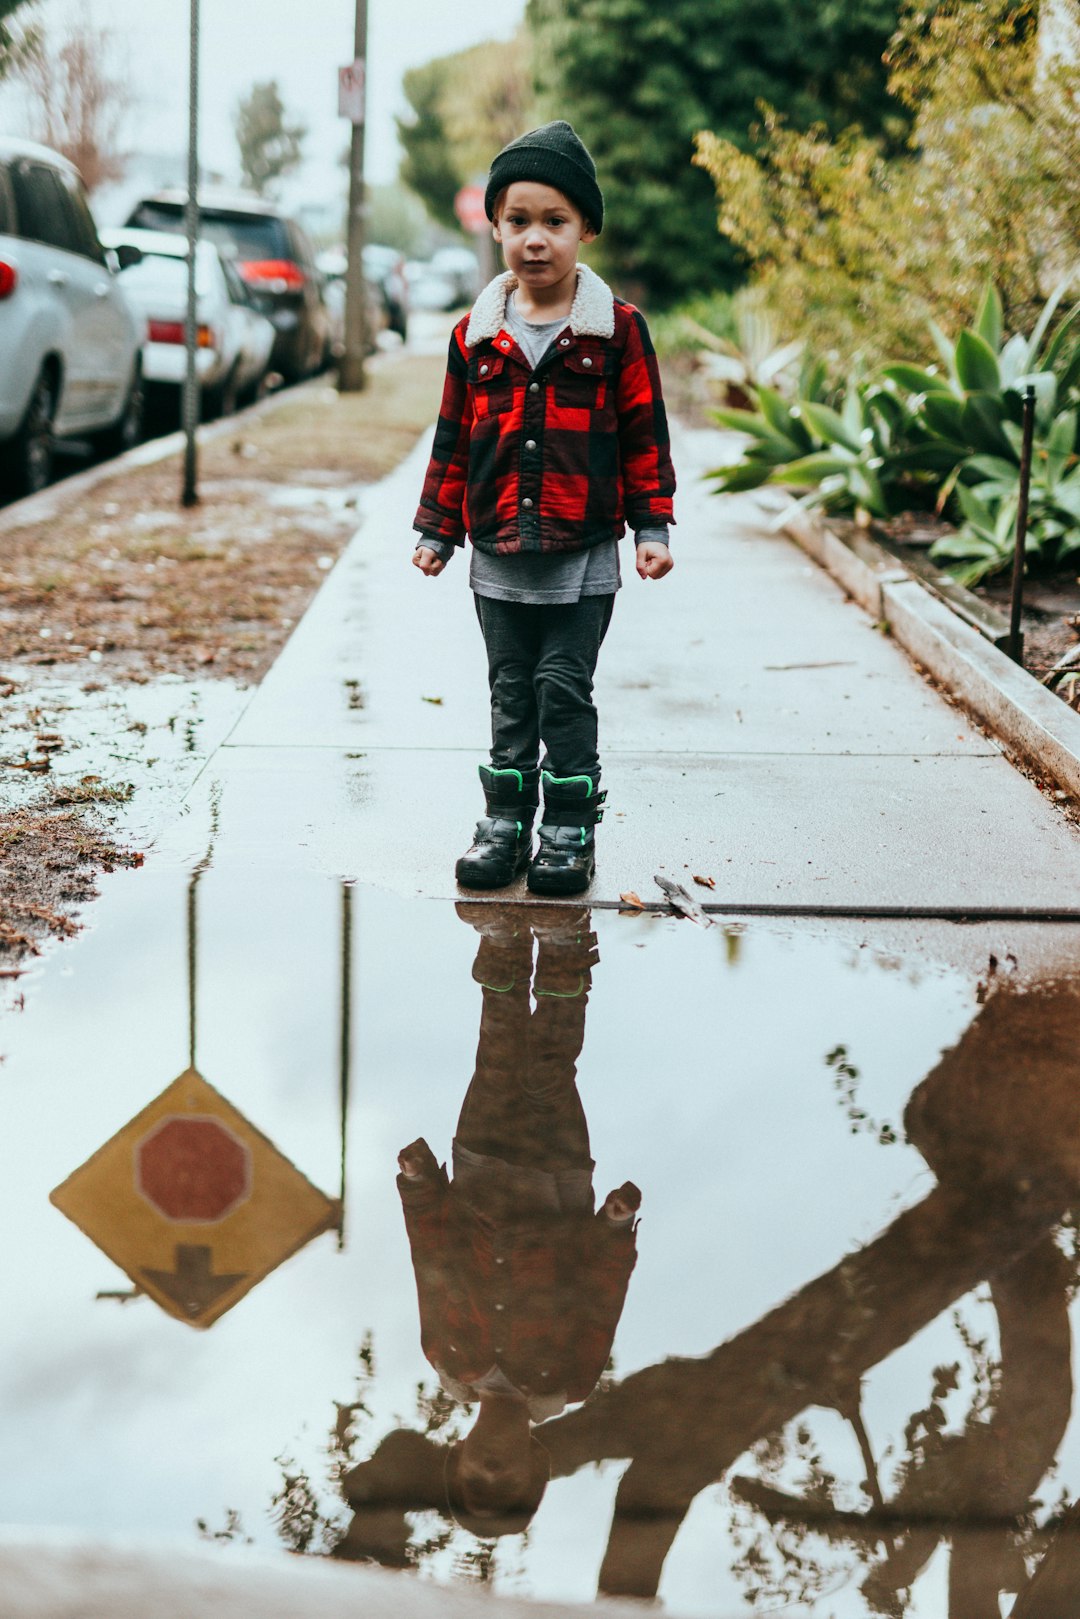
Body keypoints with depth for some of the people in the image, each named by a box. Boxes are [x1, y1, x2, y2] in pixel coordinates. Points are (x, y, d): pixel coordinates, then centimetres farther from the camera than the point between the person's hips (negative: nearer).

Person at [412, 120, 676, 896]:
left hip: (583, 552, -3)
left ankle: (571, 829, 11)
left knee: (564, 688, -1)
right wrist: (437, 531, 11)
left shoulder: (617, 329, -4)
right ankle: (506, 821, 20)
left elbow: (644, 434, 1)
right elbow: (454, 439, 11)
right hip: (498, 553, 3)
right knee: (511, 692, 11)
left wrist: (652, 525, -3)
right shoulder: (477, 335, 4)